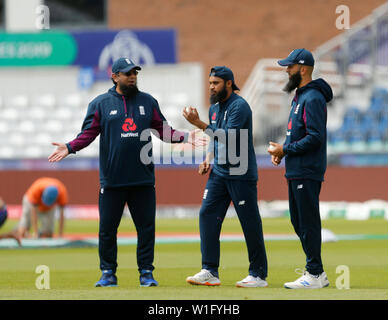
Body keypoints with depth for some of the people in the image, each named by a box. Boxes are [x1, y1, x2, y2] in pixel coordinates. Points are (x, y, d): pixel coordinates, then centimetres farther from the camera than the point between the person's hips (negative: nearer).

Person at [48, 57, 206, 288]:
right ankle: (108, 273, 12)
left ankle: (146, 273, 10)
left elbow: (163, 130, 12)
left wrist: (184, 137, -3)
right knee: (107, 228, 1)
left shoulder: (148, 102, 11)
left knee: (146, 226, 2)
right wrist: (69, 148, -14)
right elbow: (88, 133, 1)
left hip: (143, 180, 2)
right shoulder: (100, 104, 5)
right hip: (112, 180, -2)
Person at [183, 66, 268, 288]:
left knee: (250, 222, -4)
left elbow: (227, 137, -23)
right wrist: (208, 159, 10)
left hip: (241, 174, -9)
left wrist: (199, 124, -24)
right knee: (208, 215, 0)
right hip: (219, 173, 9)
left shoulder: (239, 106, -13)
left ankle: (259, 275, 1)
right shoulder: (214, 108, 15)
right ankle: (210, 272, 2)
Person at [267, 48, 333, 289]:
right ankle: (317, 273, 17)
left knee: (308, 222, -7)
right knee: (299, 222, 13)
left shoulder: (313, 98, -15)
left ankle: (315, 275, -4)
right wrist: (282, 150, 10)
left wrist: (286, 149, -15)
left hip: (308, 173, -11)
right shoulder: (300, 97, 18)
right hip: (296, 171, 11)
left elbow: (315, 137, -22)